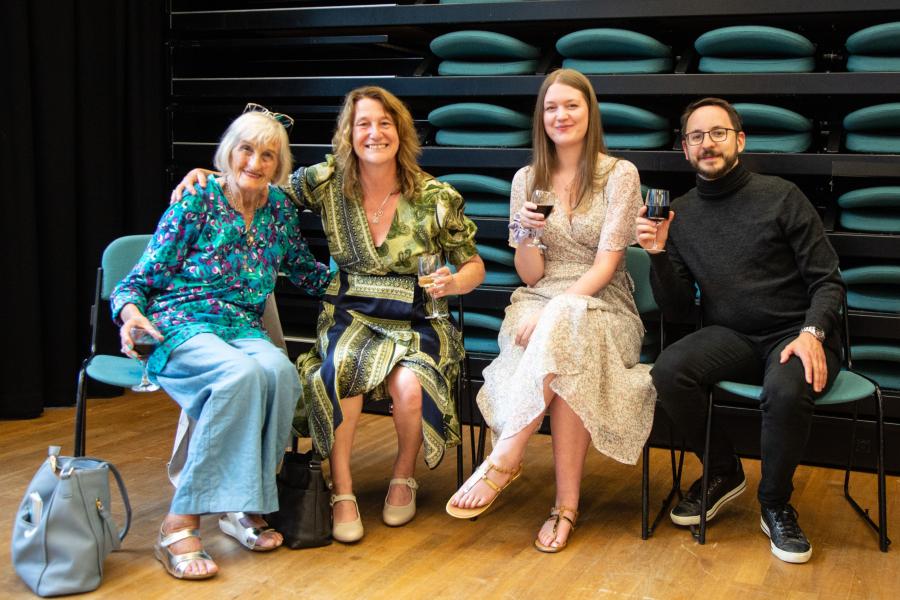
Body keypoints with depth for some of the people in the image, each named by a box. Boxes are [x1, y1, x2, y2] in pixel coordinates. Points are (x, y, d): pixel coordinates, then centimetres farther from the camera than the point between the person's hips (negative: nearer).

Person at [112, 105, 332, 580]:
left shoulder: (280, 209, 12)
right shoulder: (197, 201, -2)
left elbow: (306, 274, 27)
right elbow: (140, 280, 0)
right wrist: (130, 313, -21)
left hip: (243, 330, 4)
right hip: (180, 328, -4)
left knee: (279, 371, -33)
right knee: (241, 372, -37)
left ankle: (243, 507, -18)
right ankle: (180, 524, -32)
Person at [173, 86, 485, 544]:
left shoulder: (437, 199, -4)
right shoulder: (326, 182, 0)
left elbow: (473, 265, 6)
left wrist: (454, 282, -17)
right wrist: (207, 176, -5)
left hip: (417, 324, 0)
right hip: (349, 316, 1)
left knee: (409, 386, -31)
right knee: (340, 370, -33)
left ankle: (403, 476, 1)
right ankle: (342, 492, -17)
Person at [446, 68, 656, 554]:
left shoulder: (619, 174, 0)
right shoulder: (527, 180, 10)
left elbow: (606, 263, -9)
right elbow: (530, 276, 6)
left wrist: (554, 312, -23)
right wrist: (526, 233, -16)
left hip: (601, 307, -2)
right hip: (539, 306, 2)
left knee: (565, 326, -39)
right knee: (565, 355, -35)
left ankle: (503, 461, -32)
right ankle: (566, 504, -33)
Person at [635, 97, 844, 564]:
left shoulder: (781, 197, -1)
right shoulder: (679, 214, 7)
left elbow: (827, 280, -2)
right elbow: (678, 310, 6)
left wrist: (812, 333, -21)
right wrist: (659, 255, -11)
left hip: (794, 334, -2)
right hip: (731, 337, 3)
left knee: (786, 390, -36)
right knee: (669, 370, -28)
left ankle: (776, 504, -6)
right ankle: (723, 471, -1)